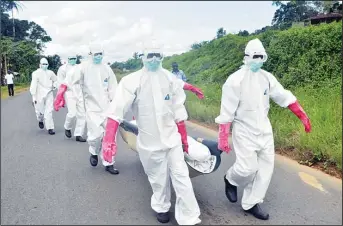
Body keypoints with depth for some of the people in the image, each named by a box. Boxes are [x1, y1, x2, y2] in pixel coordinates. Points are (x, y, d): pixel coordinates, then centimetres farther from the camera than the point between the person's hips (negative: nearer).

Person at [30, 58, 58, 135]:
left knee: (49, 112, -3)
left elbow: (56, 80, 27)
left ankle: (50, 128, -1)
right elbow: (33, 86, -7)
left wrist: (54, 86, 8)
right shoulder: (36, 73, -3)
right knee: (40, 111, 5)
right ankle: (40, 121, 39)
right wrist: (34, 97, -11)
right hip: (40, 95, -2)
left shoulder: (50, 73, 9)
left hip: (49, 95, 2)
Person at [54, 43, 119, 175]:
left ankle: (108, 163, 19)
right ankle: (94, 153, 21)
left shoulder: (107, 69, 6)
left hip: (107, 107, 4)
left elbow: (113, 88, 9)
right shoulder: (84, 67, -6)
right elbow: (70, 80, -17)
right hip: (92, 107, -4)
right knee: (96, 135, -14)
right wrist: (60, 93, -31)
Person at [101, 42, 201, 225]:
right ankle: (162, 207, 41)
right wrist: (109, 139, -32)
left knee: (181, 175, 3)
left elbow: (178, 111, 7)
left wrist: (184, 137, 12)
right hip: (149, 141, -2)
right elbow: (117, 109, -21)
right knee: (158, 178, 13)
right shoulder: (132, 81, -11)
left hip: (172, 137, 2)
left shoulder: (170, 79, 1)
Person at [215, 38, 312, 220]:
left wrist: (304, 117, 7)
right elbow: (226, 112, -16)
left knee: (266, 168, 7)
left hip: (264, 130, 7)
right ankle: (230, 180, 26)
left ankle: (250, 203, 22)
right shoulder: (235, 80, -16)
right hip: (244, 132, -6)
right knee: (248, 168, -9)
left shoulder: (267, 77, 2)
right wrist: (223, 138, -17)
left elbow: (285, 97, 8)